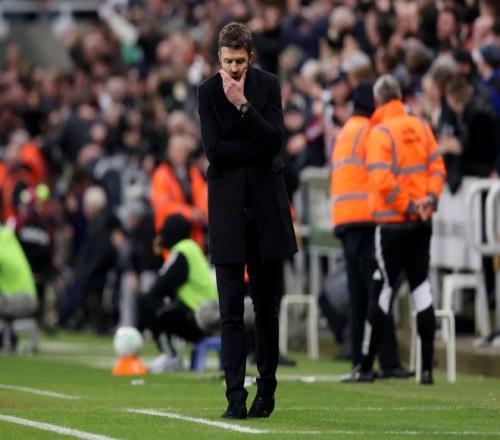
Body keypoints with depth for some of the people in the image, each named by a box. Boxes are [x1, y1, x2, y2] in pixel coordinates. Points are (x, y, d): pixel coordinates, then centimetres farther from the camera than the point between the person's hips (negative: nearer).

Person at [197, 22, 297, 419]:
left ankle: (267, 389, 20)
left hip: (266, 203, 1)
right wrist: (257, 148, -10)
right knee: (231, 309, -6)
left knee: (267, 305, 9)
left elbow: (275, 140, -11)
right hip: (227, 204, -1)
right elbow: (214, 150, -10)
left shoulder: (268, 85, 1)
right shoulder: (208, 91, -2)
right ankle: (236, 398, -8)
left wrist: (243, 105, -20)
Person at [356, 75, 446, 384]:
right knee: (421, 288, 6)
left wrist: (408, 206, -11)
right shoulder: (420, 127, 7)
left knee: (382, 291, 1)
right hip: (421, 223, 5)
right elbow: (438, 167, 5)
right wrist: (430, 199, -3)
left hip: (393, 223, -5)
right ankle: (427, 367, 2)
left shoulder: (380, 134, -11)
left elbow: (382, 180, -20)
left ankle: (367, 366, 5)